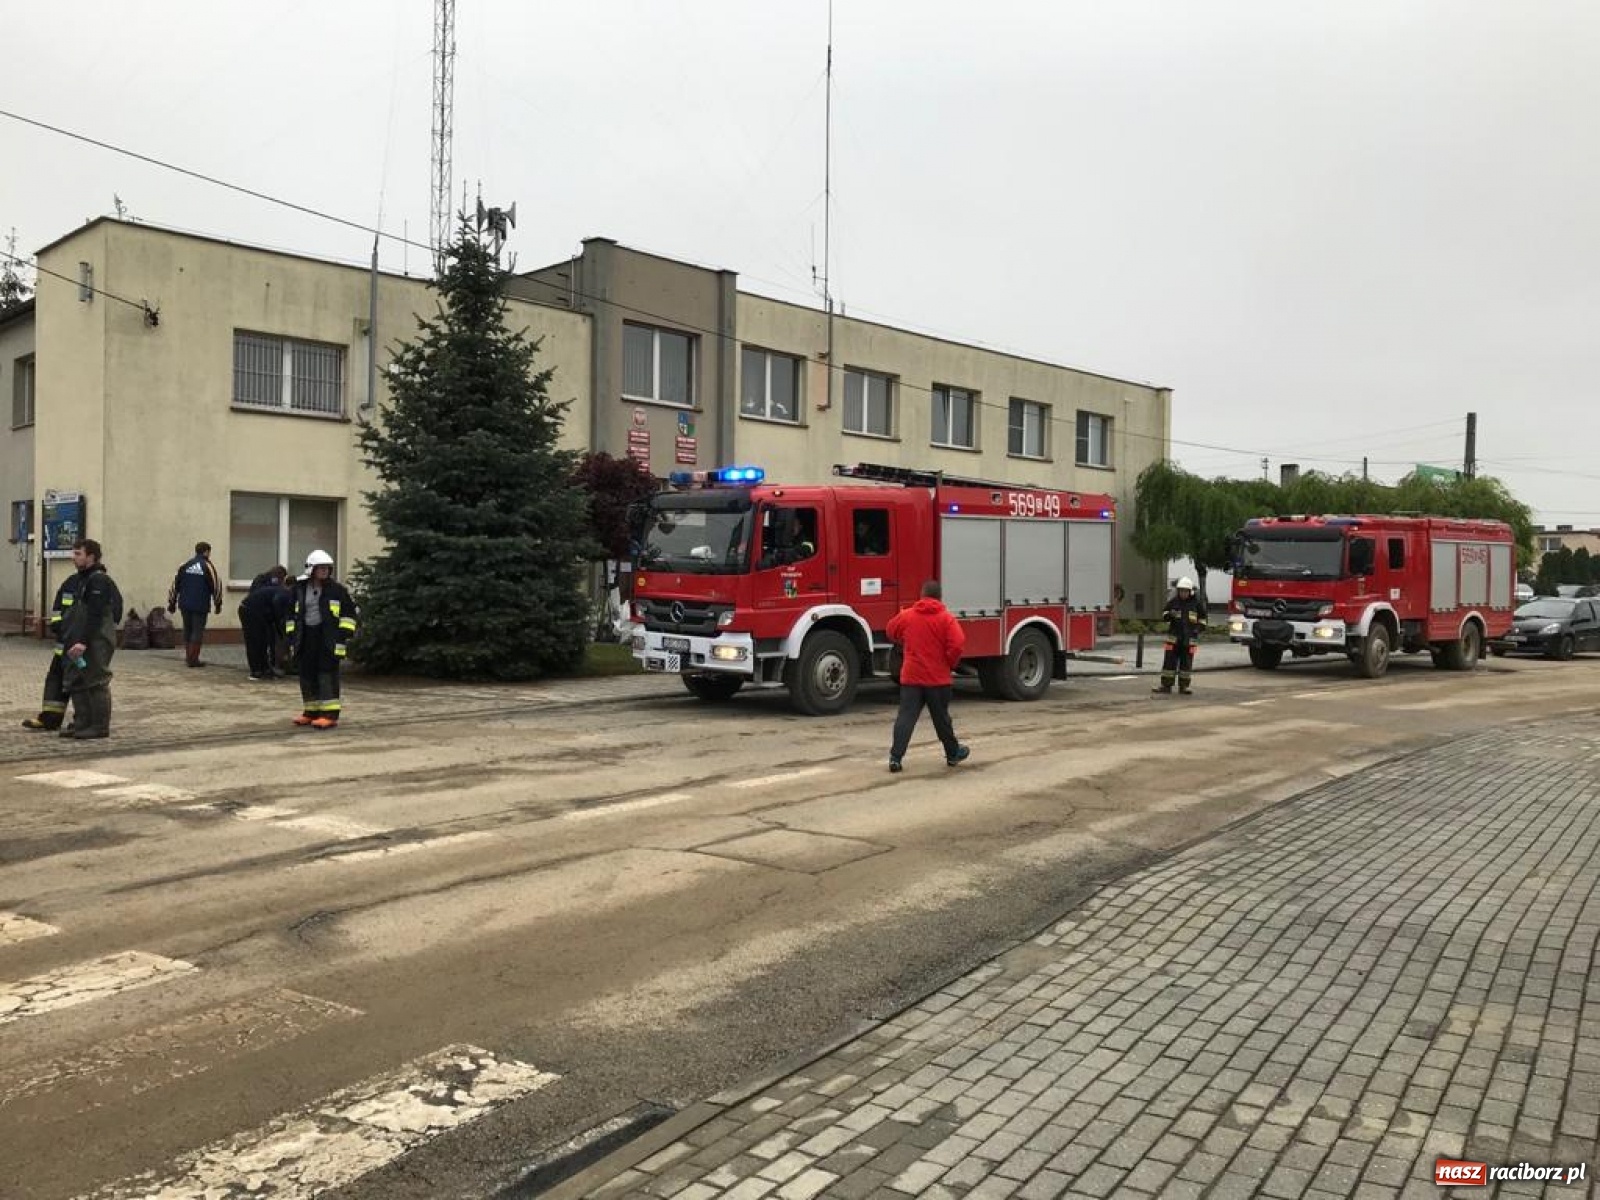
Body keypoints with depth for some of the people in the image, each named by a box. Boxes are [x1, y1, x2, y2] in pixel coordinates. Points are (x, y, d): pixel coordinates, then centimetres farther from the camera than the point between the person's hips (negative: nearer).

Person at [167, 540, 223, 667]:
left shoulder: (185, 566, 9)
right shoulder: (207, 566, -6)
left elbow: (175, 584, 10)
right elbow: (216, 586, -6)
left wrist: (172, 603, 16)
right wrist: (218, 604, 5)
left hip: (185, 604, 5)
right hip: (200, 606, -5)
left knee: (187, 630, 16)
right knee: (198, 631, 0)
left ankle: (188, 657, 22)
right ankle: (193, 660, -2)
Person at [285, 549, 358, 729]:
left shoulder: (336, 588, -2)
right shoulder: (300, 589, 8)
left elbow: (349, 611, 1)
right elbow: (292, 614, 17)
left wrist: (344, 634, -6)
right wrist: (292, 636, 11)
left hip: (328, 637, -4)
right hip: (306, 637, 4)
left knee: (327, 674, -8)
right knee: (307, 675, 7)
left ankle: (330, 714, -7)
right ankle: (311, 711, 18)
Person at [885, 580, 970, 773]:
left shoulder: (906, 615, 1)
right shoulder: (946, 618, -7)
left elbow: (892, 632, 19)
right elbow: (958, 644, -17)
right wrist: (950, 663, 0)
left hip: (910, 677, 2)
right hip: (938, 678, -1)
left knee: (906, 717, 1)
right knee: (941, 718, 12)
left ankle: (895, 756, -8)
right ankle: (953, 753, 28)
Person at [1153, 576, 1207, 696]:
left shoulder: (1197, 603, 2)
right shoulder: (1173, 601, 3)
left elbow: (1202, 618, 11)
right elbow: (1164, 616, 9)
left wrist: (1199, 628, -5)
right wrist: (1168, 615, -14)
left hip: (1189, 638, 0)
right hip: (1174, 636, 1)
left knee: (1186, 662, 3)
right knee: (1169, 661, -1)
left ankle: (1184, 686, 9)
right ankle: (1165, 684, 3)